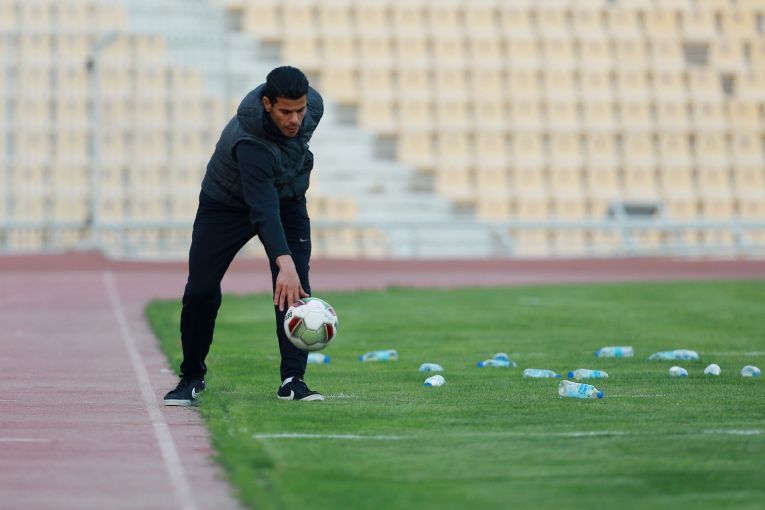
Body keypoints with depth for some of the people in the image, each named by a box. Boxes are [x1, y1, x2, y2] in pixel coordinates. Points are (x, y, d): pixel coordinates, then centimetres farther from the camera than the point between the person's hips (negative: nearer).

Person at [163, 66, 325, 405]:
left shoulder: (313, 105, -23)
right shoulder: (249, 143, -41)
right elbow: (263, 210, -48)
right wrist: (284, 262, -60)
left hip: (287, 201, 4)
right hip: (226, 205, -4)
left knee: (297, 287, -15)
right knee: (201, 291, -6)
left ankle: (293, 380, -13)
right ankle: (192, 377, 16)